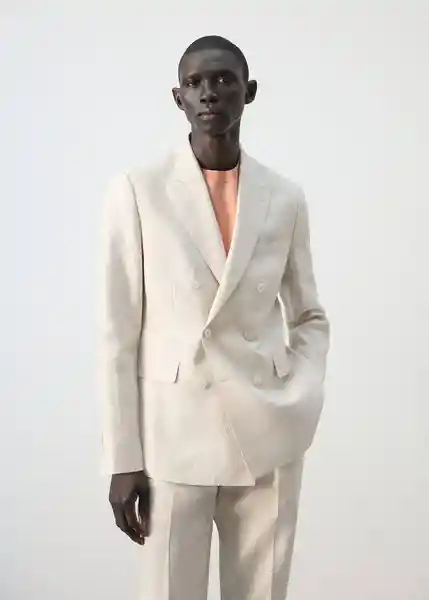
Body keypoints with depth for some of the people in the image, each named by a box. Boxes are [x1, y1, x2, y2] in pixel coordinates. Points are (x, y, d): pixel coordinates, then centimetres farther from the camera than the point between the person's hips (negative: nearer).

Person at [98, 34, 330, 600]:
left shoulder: (286, 197, 4)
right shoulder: (137, 190, -3)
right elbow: (119, 332, -3)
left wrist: (305, 399, -5)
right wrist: (123, 457, -5)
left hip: (268, 439, 2)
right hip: (173, 437, -2)